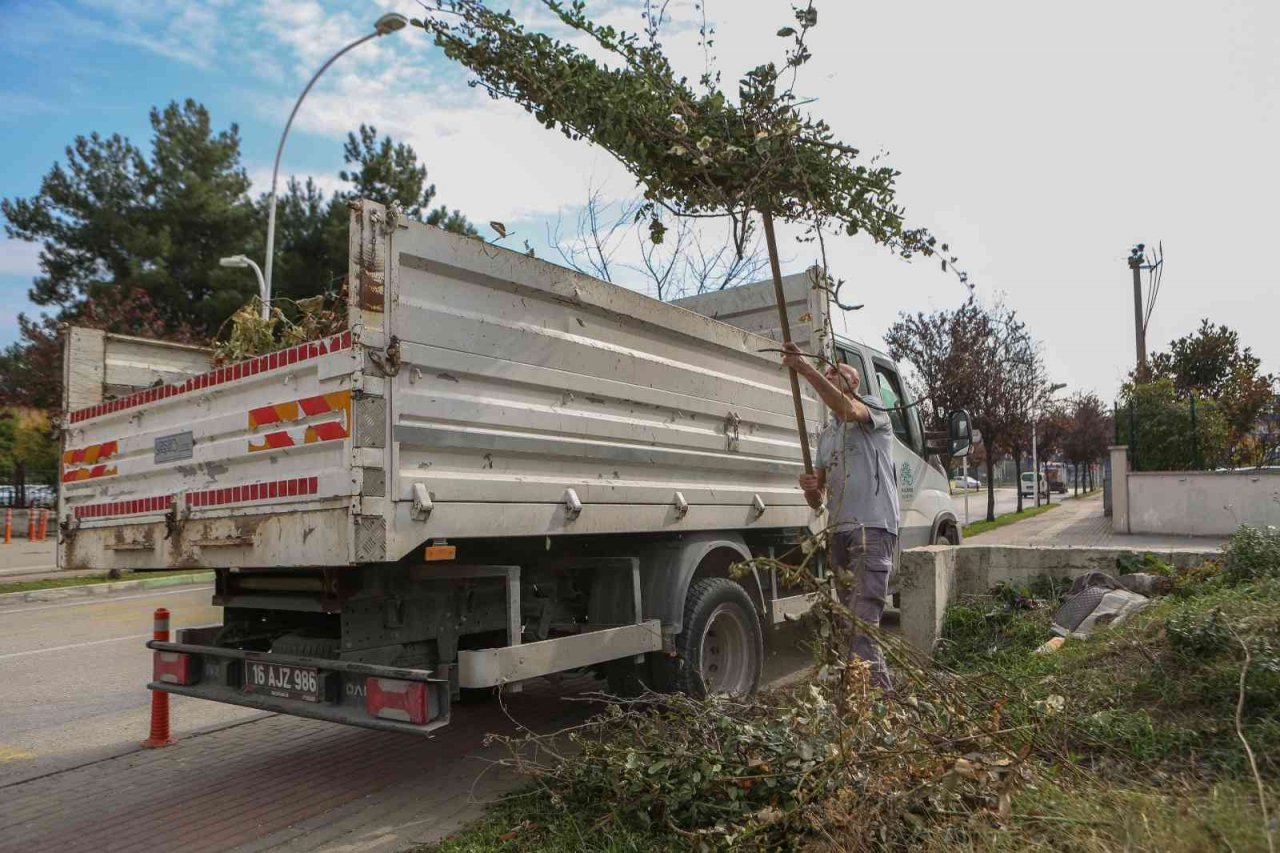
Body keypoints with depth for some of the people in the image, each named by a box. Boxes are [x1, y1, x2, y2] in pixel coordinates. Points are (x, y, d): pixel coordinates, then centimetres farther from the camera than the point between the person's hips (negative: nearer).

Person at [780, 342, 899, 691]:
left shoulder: (873, 411, 4)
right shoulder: (826, 435, 24)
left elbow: (846, 408, -22)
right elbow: (818, 499, 20)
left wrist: (806, 369, -28)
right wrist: (810, 489, -5)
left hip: (873, 529, -8)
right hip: (839, 531, 8)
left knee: (862, 621, -17)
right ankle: (879, 688, 22)